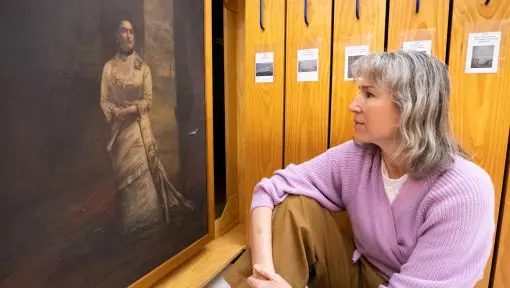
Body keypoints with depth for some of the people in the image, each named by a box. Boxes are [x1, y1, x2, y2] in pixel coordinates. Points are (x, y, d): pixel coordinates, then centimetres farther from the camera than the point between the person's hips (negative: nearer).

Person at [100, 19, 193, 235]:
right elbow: (104, 100, 1)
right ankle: (129, 221, 23)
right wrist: (116, 112, -18)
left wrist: (130, 109, -17)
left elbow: (148, 100, -2)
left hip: (140, 126, -1)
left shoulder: (143, 67, 2)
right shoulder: (109, 67, 2)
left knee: (142, 170, 1)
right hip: (119, 128, 1)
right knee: (123, 173, 8)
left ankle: (145, 217, 16)